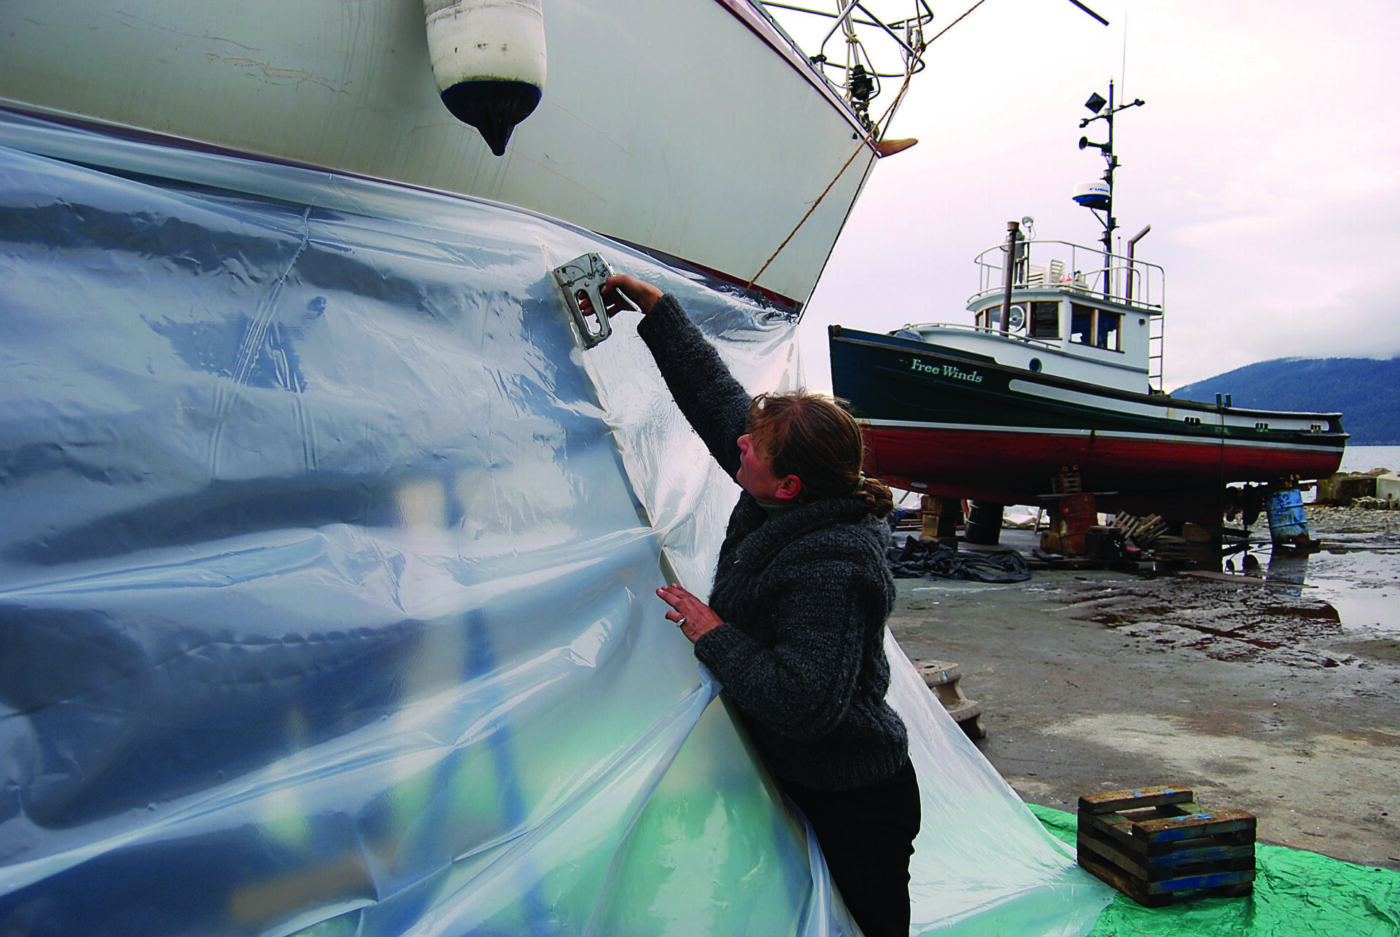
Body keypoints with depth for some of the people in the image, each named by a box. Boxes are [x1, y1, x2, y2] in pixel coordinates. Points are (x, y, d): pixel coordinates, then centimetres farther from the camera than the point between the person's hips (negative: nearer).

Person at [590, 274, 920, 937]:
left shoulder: (830, 571, -32)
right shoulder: (781, 506, -7)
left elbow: (804, 704, -36)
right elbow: (714, 392, 2)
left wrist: (714, 635, -25)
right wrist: (655, 307, 6)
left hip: (851, 808, -9)